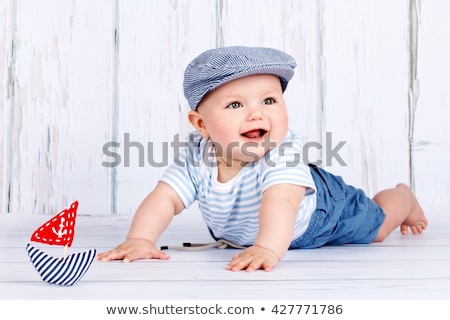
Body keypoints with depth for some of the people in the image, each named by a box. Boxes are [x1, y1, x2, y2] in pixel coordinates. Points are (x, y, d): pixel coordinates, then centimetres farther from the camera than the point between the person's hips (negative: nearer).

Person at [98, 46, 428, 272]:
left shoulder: (283, 151, -45)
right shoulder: (196, 158, -32)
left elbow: (280, 201, -59)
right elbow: (164, 198, -35)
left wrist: (268, 248, -76)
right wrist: (140, 239, -52)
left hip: (324, 214, -4)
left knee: (376, 226, 19)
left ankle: (402, 196, 52)